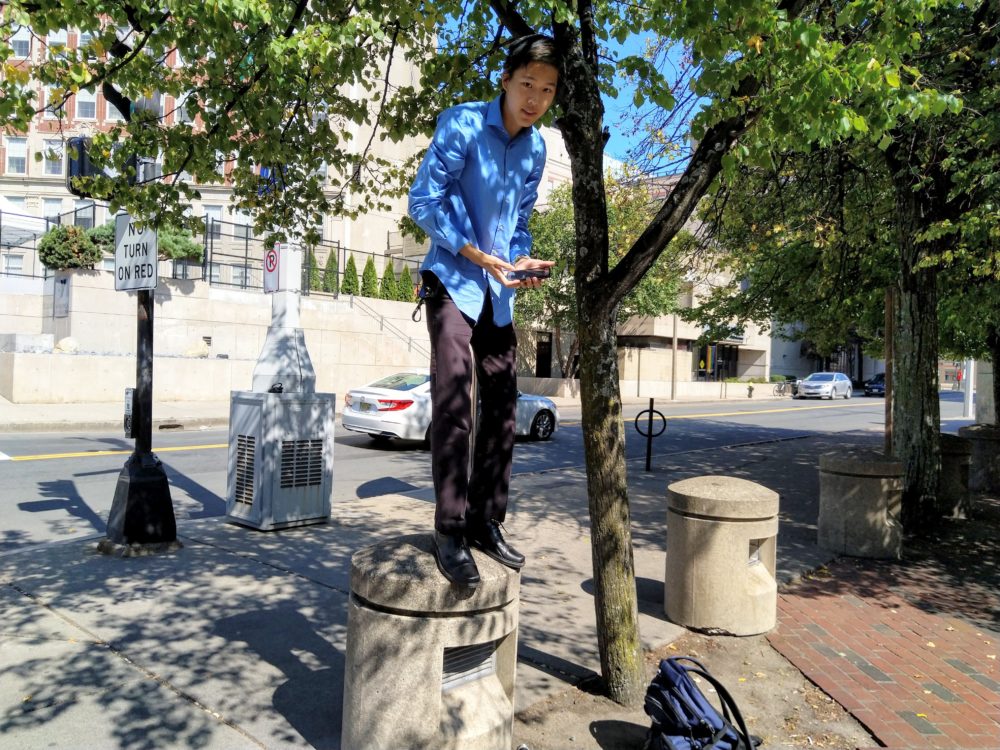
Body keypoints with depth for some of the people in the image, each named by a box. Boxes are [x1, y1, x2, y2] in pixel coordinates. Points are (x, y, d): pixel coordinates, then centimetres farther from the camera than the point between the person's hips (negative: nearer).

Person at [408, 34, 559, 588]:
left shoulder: (536, 148, 9)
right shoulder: (462, 124, -9)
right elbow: (424, 199, -11)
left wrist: (521, 260, -4)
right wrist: (475, 253, -17)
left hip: (498, 291, 6)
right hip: (453, 278, -6)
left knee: (501, 402, 5)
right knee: (453, 396, -15)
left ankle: (485, 521, 16)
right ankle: (449, 531, -7)